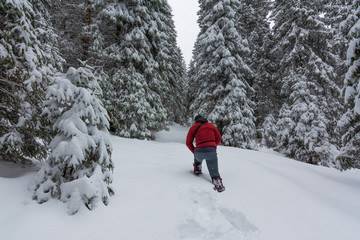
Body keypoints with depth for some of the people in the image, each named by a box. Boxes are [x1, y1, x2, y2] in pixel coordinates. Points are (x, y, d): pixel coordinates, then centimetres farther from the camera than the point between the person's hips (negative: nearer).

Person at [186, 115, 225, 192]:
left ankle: (197, 170, 40)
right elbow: (219, 138, 19)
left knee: (197, 157, 38)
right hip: (211, 151, 0)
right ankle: (218, 184, -15)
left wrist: (194, 151, 20)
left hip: (199, 151, 0)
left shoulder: (193, 127, 12)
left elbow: (188, 143, 11)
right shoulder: (211, 125, 17)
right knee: (214, 171, 3)